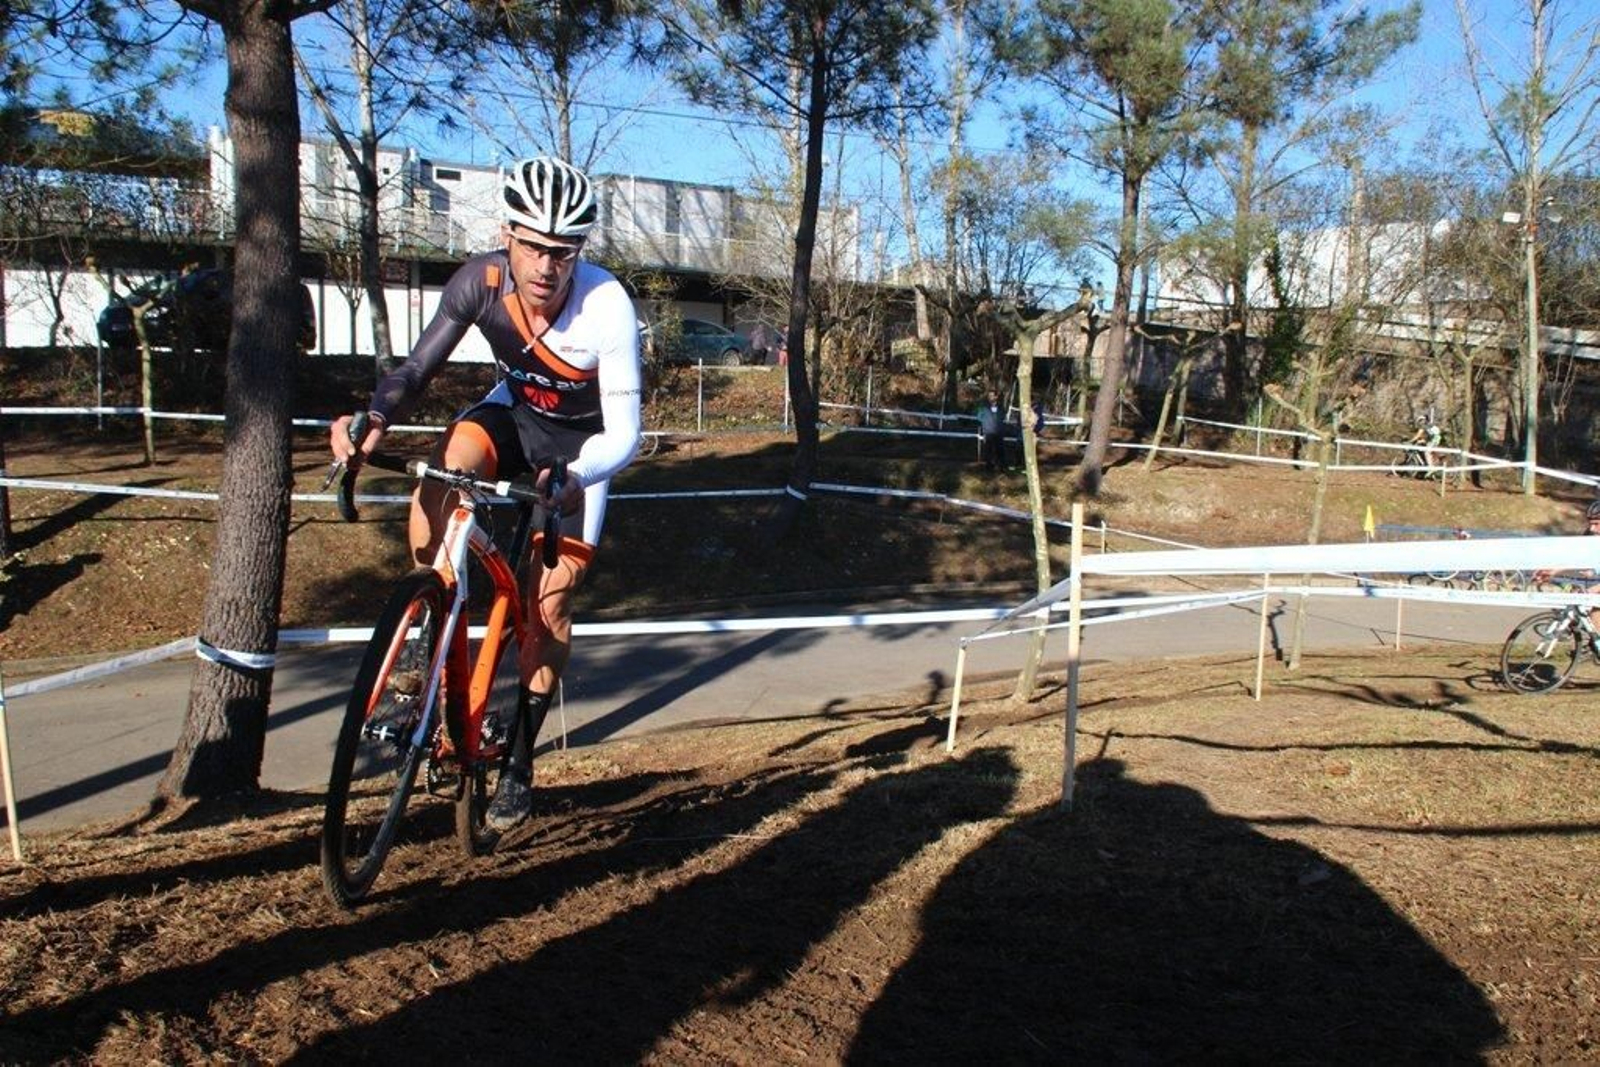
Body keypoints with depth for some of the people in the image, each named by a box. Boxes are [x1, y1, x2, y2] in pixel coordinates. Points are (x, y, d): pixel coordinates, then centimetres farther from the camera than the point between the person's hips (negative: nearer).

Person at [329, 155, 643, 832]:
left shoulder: (607, 309, -33)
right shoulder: (481, 280, -24)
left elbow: (624, 434, -31)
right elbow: (418, 369, -17)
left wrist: (571, 479, -51)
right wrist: (374, 421, -37)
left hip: (582, 441, -2)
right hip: (514, 413, 2)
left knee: (551, 599, -5)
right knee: (444, 468, -32)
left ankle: (520, 761, 13)